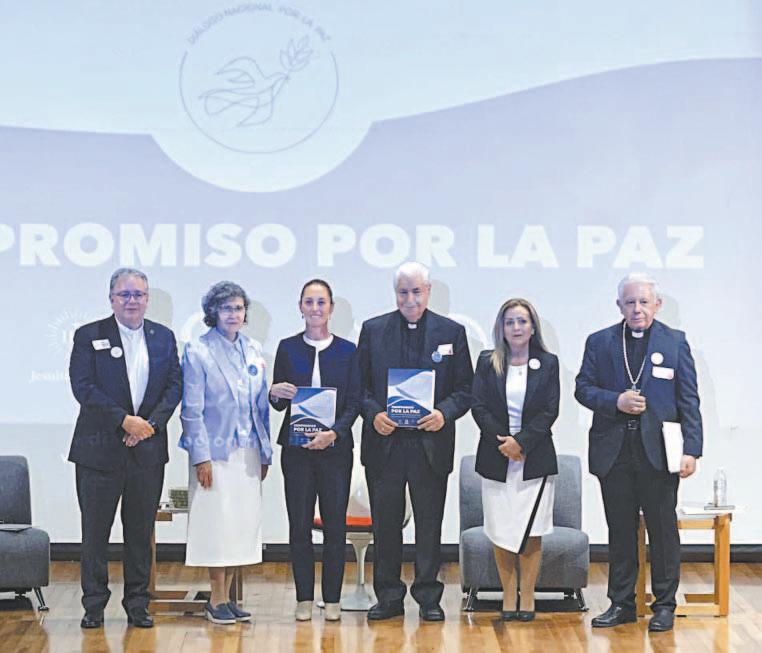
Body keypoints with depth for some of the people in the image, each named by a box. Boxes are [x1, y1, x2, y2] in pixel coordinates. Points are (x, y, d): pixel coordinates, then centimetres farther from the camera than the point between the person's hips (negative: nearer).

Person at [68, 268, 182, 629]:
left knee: (141, 531, 7)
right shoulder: (88, 336, 0)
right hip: (100, 447, -2)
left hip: (148, 449, 2)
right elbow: (83, 386, -9)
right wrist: (125, 420, -14)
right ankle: (94, 605, 12)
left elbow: (175, 385, 6)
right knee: (95, 531, 2)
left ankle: (137, 603, 16)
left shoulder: (163, 337, 10)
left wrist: (152, 423, -10)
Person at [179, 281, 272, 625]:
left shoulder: (253, 351, 11)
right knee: (217, 522, -3)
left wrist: (265, 452, 11)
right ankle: (216, 600, 6)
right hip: (215, 451, -5)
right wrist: (201, 456, -12)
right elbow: (192, 409, -7)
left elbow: (262, 405, 14)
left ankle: (227, 596, 14)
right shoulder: (198, 351, -4)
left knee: (242, 524, 6)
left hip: (247, 452, 5)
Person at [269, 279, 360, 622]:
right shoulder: (288, 348, 6)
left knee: (335, 525, 0)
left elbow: (354, 403, 2)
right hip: (296, 448, 1)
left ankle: (332, 598, 9)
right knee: (299, 525, 2)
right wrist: (275, 394, -15)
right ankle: (304, 598, 10)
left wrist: (334, 433, -14)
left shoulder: (347, 350, 4)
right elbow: (279, 403, 9)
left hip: (335, 448, 0)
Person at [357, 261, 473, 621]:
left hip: (431, 444, -1)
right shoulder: (373, 329, 7)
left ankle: (428, 597, 15)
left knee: (430, 526, 5)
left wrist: (444, 414, -14)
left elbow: (465, 389, 4)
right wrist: (373, 414, -11)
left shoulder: (452, 332, 5)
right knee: (385, 525, 6)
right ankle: (388, 597, 16)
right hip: (384, 442, 1)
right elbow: (359, 384, 7)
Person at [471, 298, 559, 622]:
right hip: (496, 458, 1)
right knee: (501, 531, 1)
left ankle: (527, 596, 6)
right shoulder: (487, 362, 6)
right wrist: (503, 441, -11)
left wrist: (521, 441, -13)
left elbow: (550, 410, -2)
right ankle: (509, 595, 9)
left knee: (531, 531, -2)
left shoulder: (547, 363, 4)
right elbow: (478, 406, 0)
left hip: (535, 458, -1)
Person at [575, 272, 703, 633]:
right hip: (614, 451, 2)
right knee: (620, 531, 8)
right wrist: (615, 401, -12)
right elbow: (583, 388, 7)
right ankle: (621, 603, 17)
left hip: (659, 451, -1)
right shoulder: (599, 342, 8)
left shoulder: (675, 342, 4)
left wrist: (691, 450, -7)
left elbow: (689, 400, 1)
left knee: (663, 531, 4)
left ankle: (664, 605, 14)